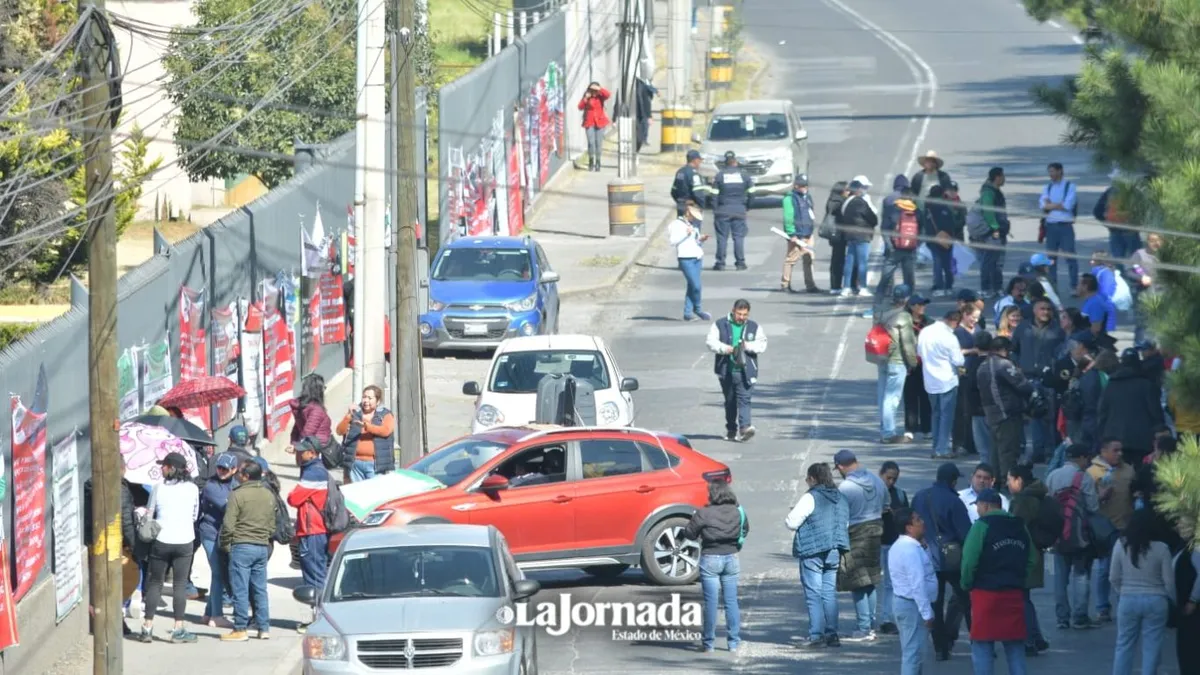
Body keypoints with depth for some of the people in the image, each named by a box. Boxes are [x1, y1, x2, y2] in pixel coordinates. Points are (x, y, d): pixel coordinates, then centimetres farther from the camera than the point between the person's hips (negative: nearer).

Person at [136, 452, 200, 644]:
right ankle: (179, 630, 2)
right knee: (180, 585, 4)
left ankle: (147, 628, 9)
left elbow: (148, 515, 3)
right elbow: (195, 515, 10)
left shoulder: (159, 488, -4)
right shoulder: (192, 489, -1)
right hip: (184, 541, 1)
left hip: (161, 541, -1)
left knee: (155, 583, 9)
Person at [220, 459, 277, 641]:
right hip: (263, 547, 6)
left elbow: (228, 524, -12)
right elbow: (272, 525, 15)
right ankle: (264, 628, 12)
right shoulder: (269, 495, 10)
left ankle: (240, 629, -3)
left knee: (240, 590, -3)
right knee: (260, 589, 12)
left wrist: (225, 545, 1)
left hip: (242, 546, -6)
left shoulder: (238, 495, -11)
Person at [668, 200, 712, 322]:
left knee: (692, 287, 5)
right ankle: (697, 310, 3)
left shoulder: (694, 226, 22)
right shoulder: (677, 224, 0)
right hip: (686, 258, -7)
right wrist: (685, 234, -15)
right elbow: (673, 240, -10)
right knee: (696, 285, -13)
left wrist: (701, 239, 7)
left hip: (697, 258, 7)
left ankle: (687, 313, 9)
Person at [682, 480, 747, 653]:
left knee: (711, 602, 1)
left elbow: (689, 533, -7)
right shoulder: (738, 512, -2)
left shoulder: (704, 514, -15)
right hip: (731, 557, 4)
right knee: (731, 601, 10)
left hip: (710, 559, -4)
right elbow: (745, 530, 12)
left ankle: (708, 643, 5)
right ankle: (734, 642, 12)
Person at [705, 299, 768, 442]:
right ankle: (731, 429, 21)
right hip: (726, 370, 1)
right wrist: (725, 348, -18)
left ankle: (745, 427, -24)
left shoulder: (754, 327, 9)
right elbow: (711, 342, -1)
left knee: (744, 399, -14)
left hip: (745, 371, -1)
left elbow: (762, 345, 3)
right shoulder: (720, 325, 6)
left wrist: (748, 346, -15)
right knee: (729, 401, 10)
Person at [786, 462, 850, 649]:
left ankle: (816, 635, -7)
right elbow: (846, 524, 19)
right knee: (830, 593, 11)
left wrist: (790, 515, 8)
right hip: (834, 552, 7)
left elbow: (792, 522, -13)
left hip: (812, 552, -7)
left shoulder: (810, 498, -12)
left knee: (814, 594, -3)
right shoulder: (841, 499, 11)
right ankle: (832, 634, 9)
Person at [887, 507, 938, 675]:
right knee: (914, 653, -9)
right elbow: (917, 583, -24)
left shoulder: (900, 546, 12)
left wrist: (924, 548, 5)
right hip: (914, 606, -11)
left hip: (904, 603, 11)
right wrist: (927, 613, -22)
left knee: (910, 653, 18)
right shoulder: (911, 549, -20)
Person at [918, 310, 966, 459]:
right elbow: (958, 361, -16)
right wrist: (961, 353, 5)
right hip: (947, 381, -6)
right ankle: (942, 449, 0)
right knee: (947, 415, 1)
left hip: (930, 381, 6)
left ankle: (936, 448, 20)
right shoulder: (949, 337, -19)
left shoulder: (925, 332, 0)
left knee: (936, 414, 17)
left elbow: (919, 352, 12)